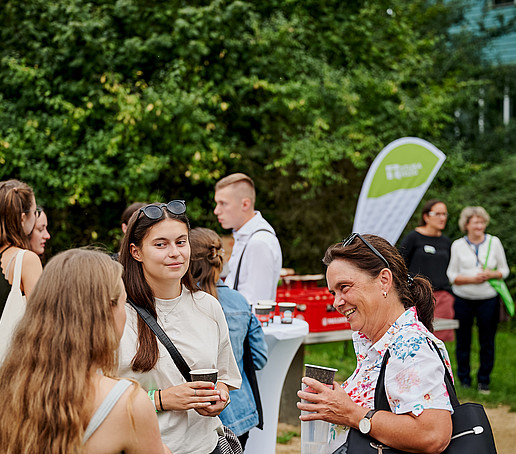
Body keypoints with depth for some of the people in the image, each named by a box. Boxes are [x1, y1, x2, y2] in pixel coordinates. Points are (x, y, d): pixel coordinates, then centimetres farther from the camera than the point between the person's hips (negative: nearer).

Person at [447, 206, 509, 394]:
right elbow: (451, 275, 4)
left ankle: (484, 380, 15)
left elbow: (504, 270, 10)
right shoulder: (457, 245, 4)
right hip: (463, 299, 0)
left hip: (489, 299, 0)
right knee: (463, 341, 4)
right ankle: (464, 379, 18)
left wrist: (491, 274, -11)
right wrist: (472, 279, -12)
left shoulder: (494, 242, 6)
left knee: (487, 341, 1)